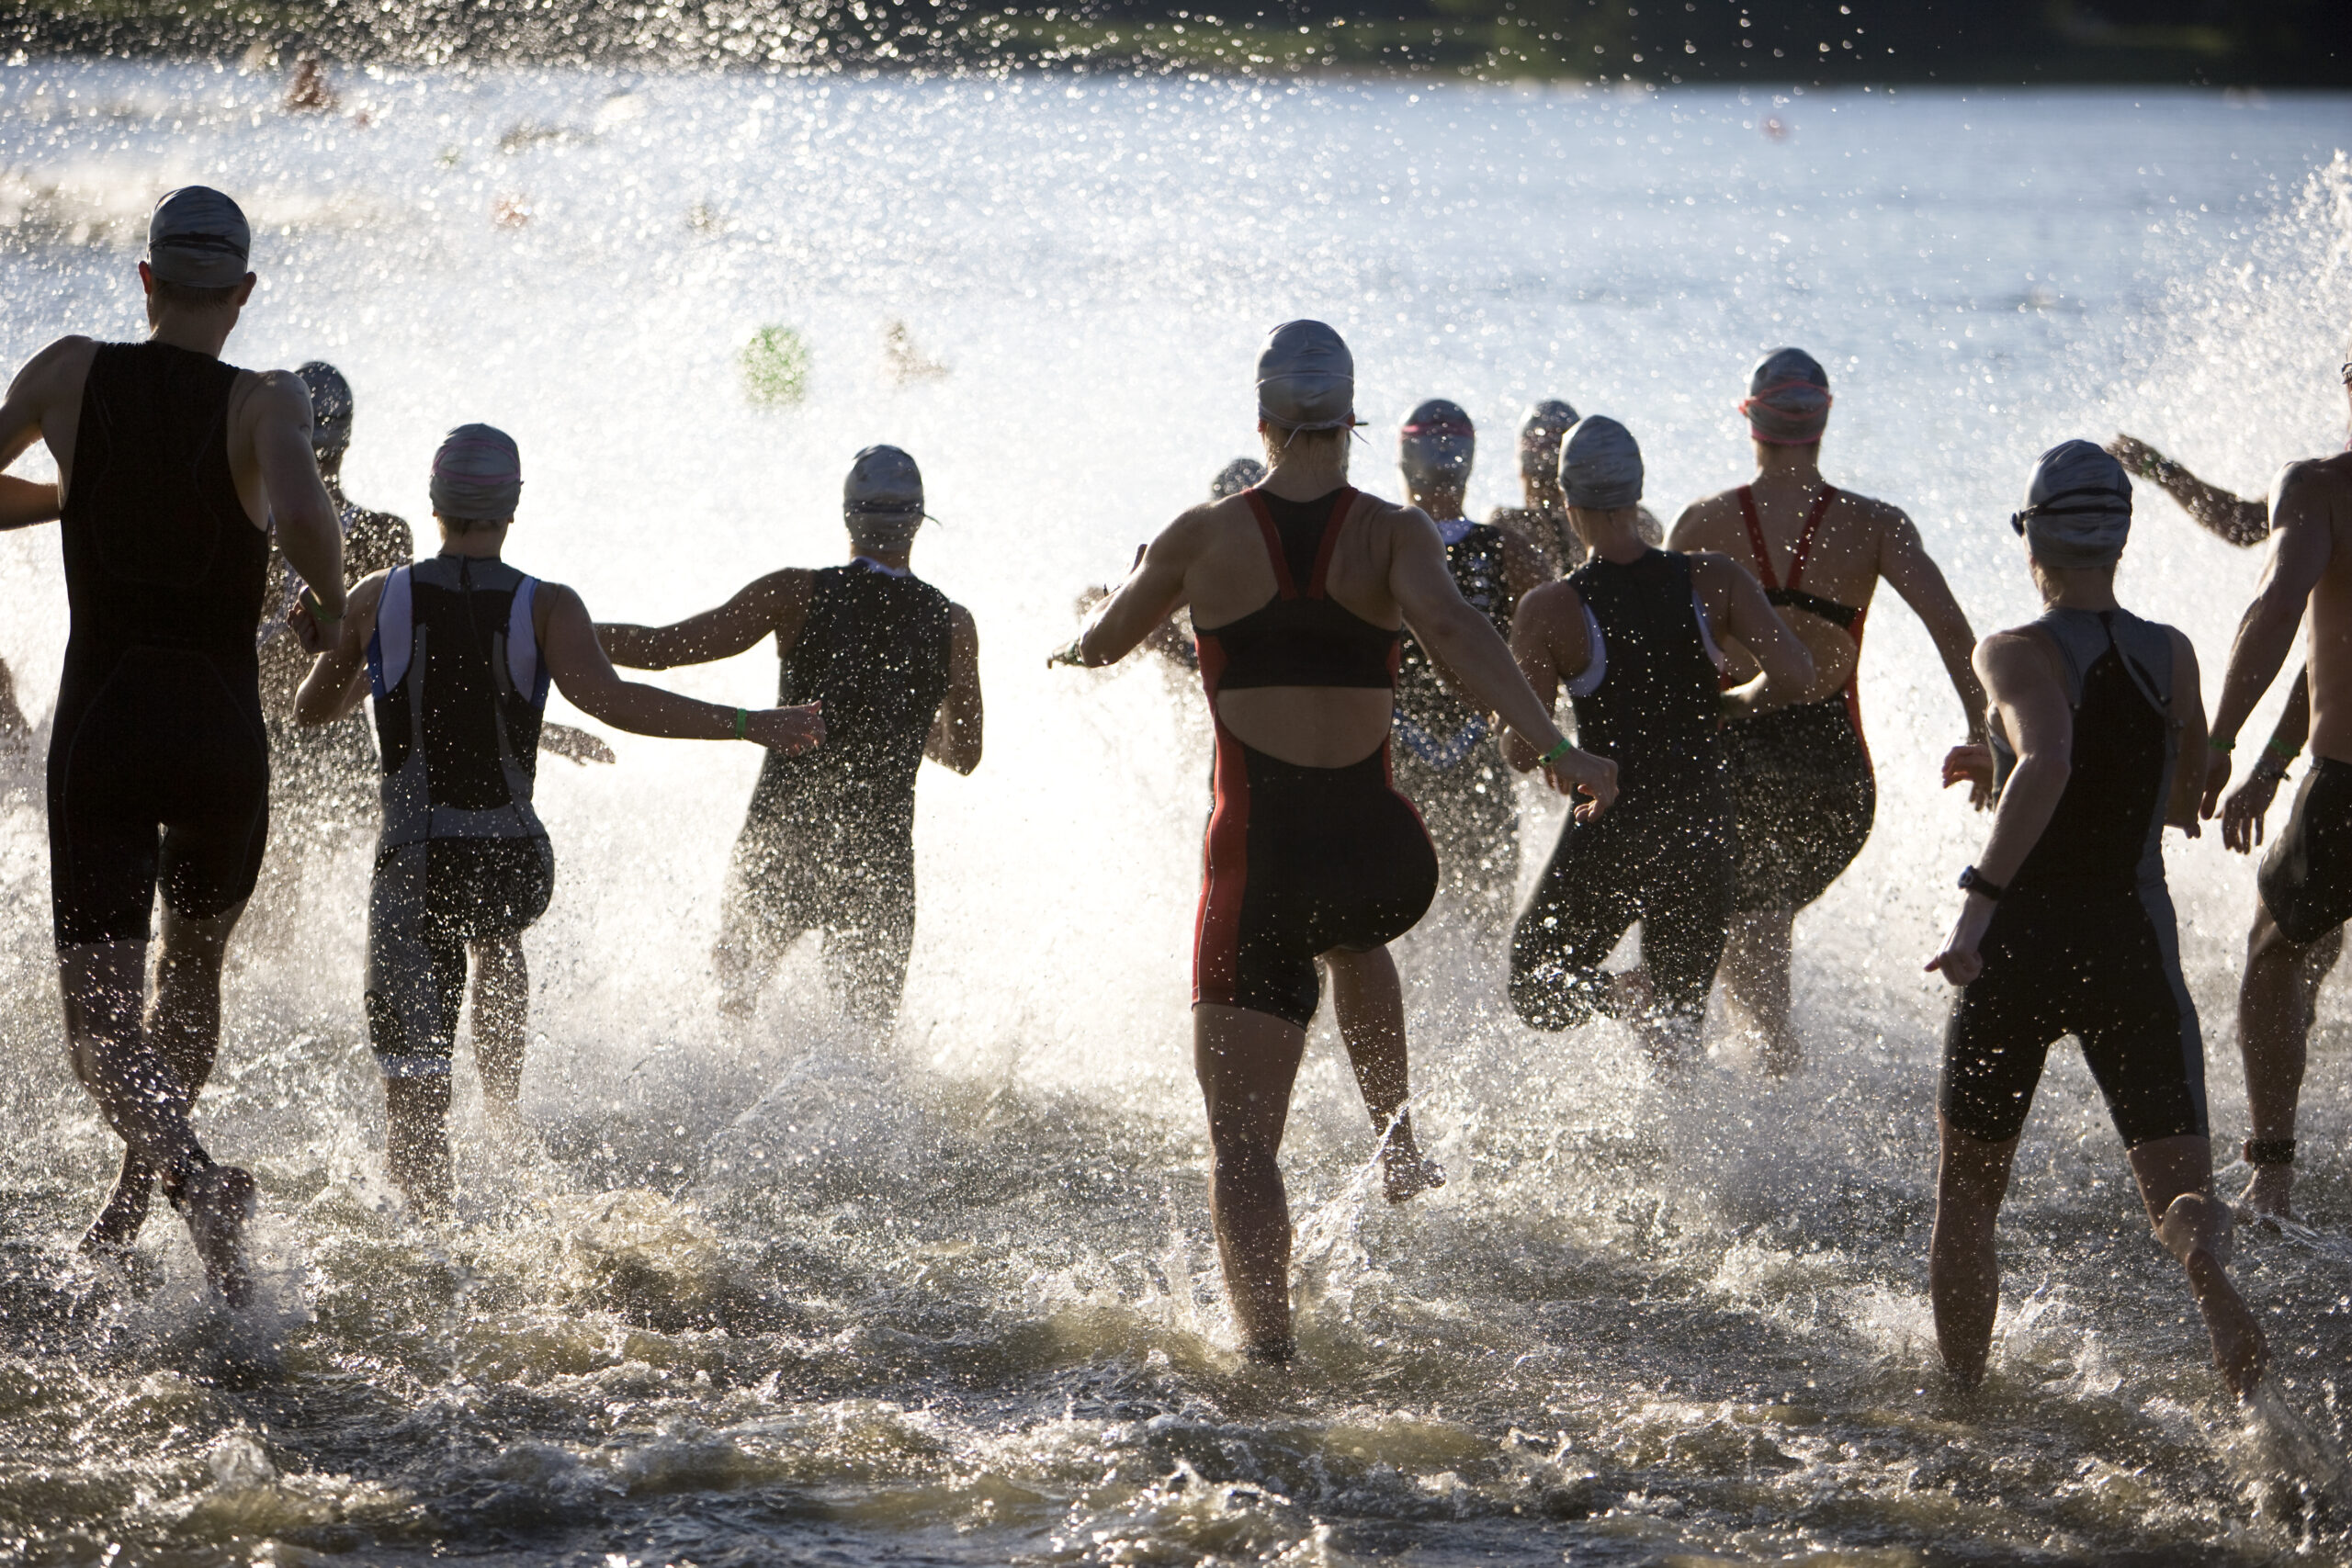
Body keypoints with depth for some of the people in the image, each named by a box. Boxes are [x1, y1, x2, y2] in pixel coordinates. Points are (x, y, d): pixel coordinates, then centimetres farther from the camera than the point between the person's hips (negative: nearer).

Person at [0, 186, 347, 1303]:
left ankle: (191, 1176, -34)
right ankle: (134, 1193, 34)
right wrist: (337, 608, -7)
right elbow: (302, 518, -27)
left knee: (104, 1025, -6)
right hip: (221, 736, 0)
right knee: (192, 970, 27)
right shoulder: (267, 403, -8)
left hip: (100, 730, 0)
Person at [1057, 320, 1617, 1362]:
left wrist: (1077, 646, 37)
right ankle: (1397, 1144, 39)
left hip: (1258, 856, -2)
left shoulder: (1205, 538, -1)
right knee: (1354, 937, 41)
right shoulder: (1393, 533, -3)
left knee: (1242, 1137, 1)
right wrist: (1550, 746, -28)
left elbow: (1100, 645, 13)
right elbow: (1452, 630, -22)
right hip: (1382, 856, 2)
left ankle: (1265, 1340, -12)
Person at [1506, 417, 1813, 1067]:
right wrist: (1728, 702, 5)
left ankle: (1627, 995, -12)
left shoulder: (1550, 611, -14)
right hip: (1703, 836, 3)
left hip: (1607, 836, -3)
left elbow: (1521, 753, -13)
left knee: (1538, 999, 17)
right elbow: (1795, 673, -15)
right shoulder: (1714, 580, -7)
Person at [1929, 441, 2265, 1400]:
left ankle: (1961, 1395, 20)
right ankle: (2206, 1258, -36)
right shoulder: (2170, 656, 5)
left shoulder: (2019, 655, -9)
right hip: (2134, 944, 2)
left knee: (1967, 1200, 16)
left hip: (2021, 944, -2)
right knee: (2178, 1187, -1)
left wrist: (1978, 897, -31)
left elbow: (2048, 763, -30)